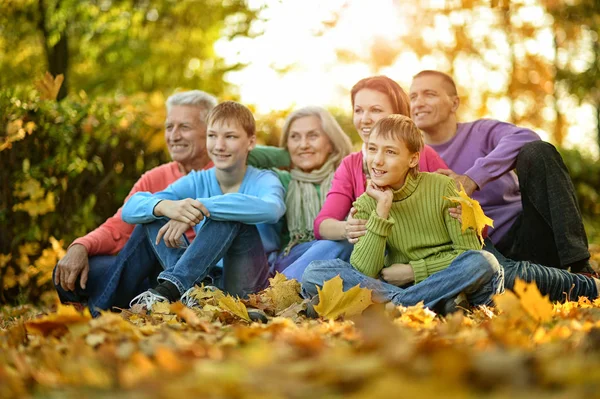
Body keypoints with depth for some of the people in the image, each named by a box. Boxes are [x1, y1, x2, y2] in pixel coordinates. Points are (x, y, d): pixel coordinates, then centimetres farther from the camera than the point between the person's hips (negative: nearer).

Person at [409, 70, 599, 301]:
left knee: (537, 152, -22)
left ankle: (581, 267, -26)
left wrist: (472, 178, -25)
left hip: (527, 236, 1)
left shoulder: (480, 132, 8)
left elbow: (526, 138, -15)